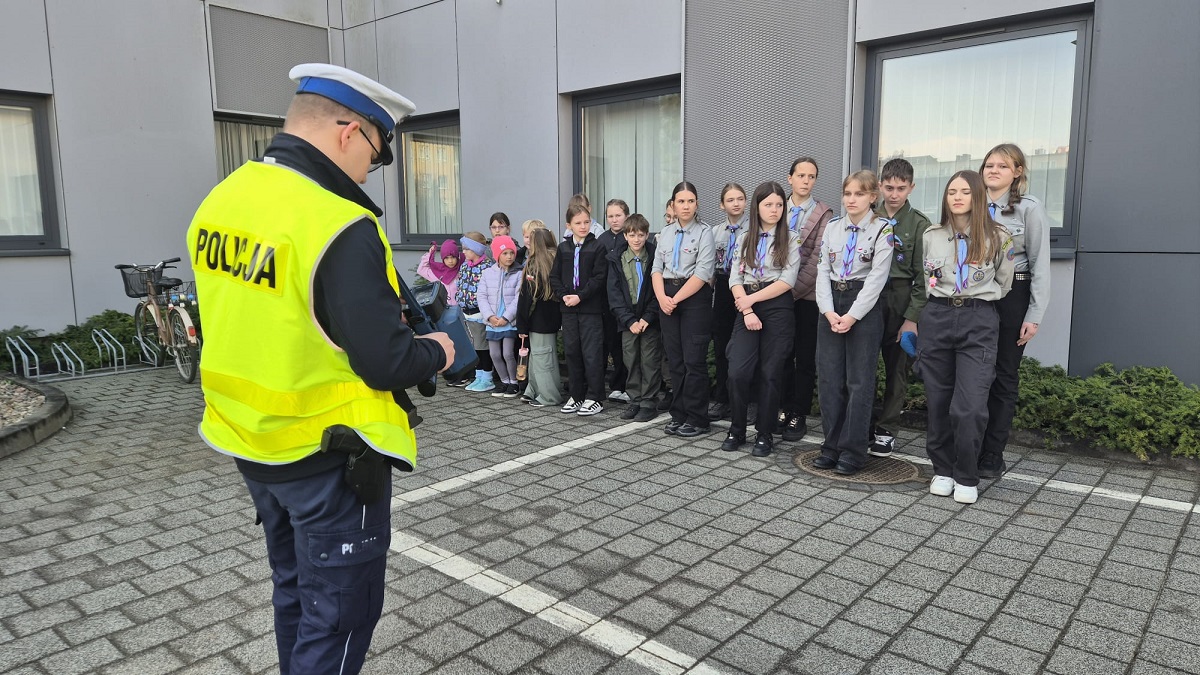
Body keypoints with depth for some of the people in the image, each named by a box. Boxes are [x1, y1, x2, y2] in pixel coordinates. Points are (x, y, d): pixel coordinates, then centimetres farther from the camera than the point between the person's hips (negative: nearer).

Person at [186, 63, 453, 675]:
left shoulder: (220, 200, 0)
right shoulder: (341, 227, -26)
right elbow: (386, 364, -25)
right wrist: (437, 352, -4)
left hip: (249, 441, 8)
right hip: (328, 456, -8)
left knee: (295, 592, 26)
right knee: (339, 617, 9)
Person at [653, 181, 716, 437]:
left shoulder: (704, 232, -4)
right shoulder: (666, 233, 13)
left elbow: (702, 273, -13)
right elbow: (657, 268, 10)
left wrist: (676, 299, -14)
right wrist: (662, 298, -7)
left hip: (695, 297, -5)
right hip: (667, 298, 6)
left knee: (694, 360, -5)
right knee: (674, 359, 9)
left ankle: (696, 419, 5)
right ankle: (678, 415, 18)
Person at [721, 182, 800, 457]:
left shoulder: (791, 238, 3)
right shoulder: (744, 238, 12)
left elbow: (787, 281, -7)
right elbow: (735, 278, 4)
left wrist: (752, 299, -11)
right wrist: (747, 310, -10)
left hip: (777, 308, -2)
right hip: (746, 307, 2)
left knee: (770, 373, 2)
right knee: (737, 371, -7)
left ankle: (765, 434, 14)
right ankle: (737, 430, 10)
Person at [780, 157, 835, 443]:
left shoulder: (823, 215, -4)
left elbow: (817, 259, -10)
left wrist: (793, 290, -15)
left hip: (807, 296, -3)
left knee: (805, 358, 4)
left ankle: (799, 416, 11)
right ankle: (785, 408, 21)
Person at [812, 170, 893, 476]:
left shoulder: (882, 230, -3)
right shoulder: (832, 227, 11)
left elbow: (877, 278, -10)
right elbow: (823, 271, 6)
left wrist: (853, 315, -16)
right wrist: (828, 310, -7)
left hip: (865, 306, -4)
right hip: (831, 305, 5)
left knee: (859, 380, -2)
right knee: (829, 378, 4)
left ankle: (852, 451, 5)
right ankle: (831, 446, 14)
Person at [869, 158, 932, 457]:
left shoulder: (919, 224, 0)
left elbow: (922, 275, -3)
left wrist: (912, 318, -9)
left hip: (900, 300, -1)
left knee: (897, 368, 5)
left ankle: (885, 431, 15)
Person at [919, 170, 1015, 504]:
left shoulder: (998, 237, 1)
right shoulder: (931, 235, 8)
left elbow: (1003, 284, 11)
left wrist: (977, 301, 9)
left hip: (979, 321, -3)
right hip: (937, 317, 3)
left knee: (969, 407, -11)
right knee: (938, 402, 6)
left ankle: (967, 478, 7)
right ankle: (943, 470, 21)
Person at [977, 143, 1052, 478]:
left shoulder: (1030, 208, -2)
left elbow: (1040, 264, -4)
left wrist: (1034, 316, -9)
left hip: (1011, 297, -3)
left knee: (1004, 377, 4)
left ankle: (993, 456, 11)